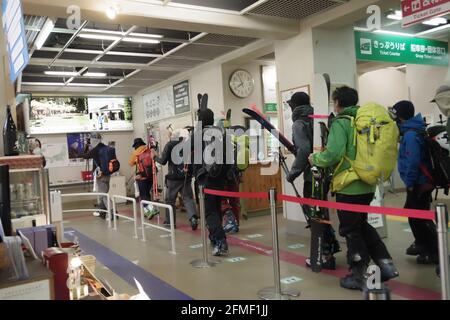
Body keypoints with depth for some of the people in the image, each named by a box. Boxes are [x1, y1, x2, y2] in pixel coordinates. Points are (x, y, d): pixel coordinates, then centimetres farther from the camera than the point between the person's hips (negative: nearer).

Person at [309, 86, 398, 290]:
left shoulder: (341, 122, -12)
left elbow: (333, 154, -23)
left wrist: (315, 158, -6)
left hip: (349, 187, -7)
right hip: (368, 185, 8)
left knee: (351, 230, 5)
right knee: (362, 224, 23)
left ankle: (359, 276, 14)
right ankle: (385, 264, 20)